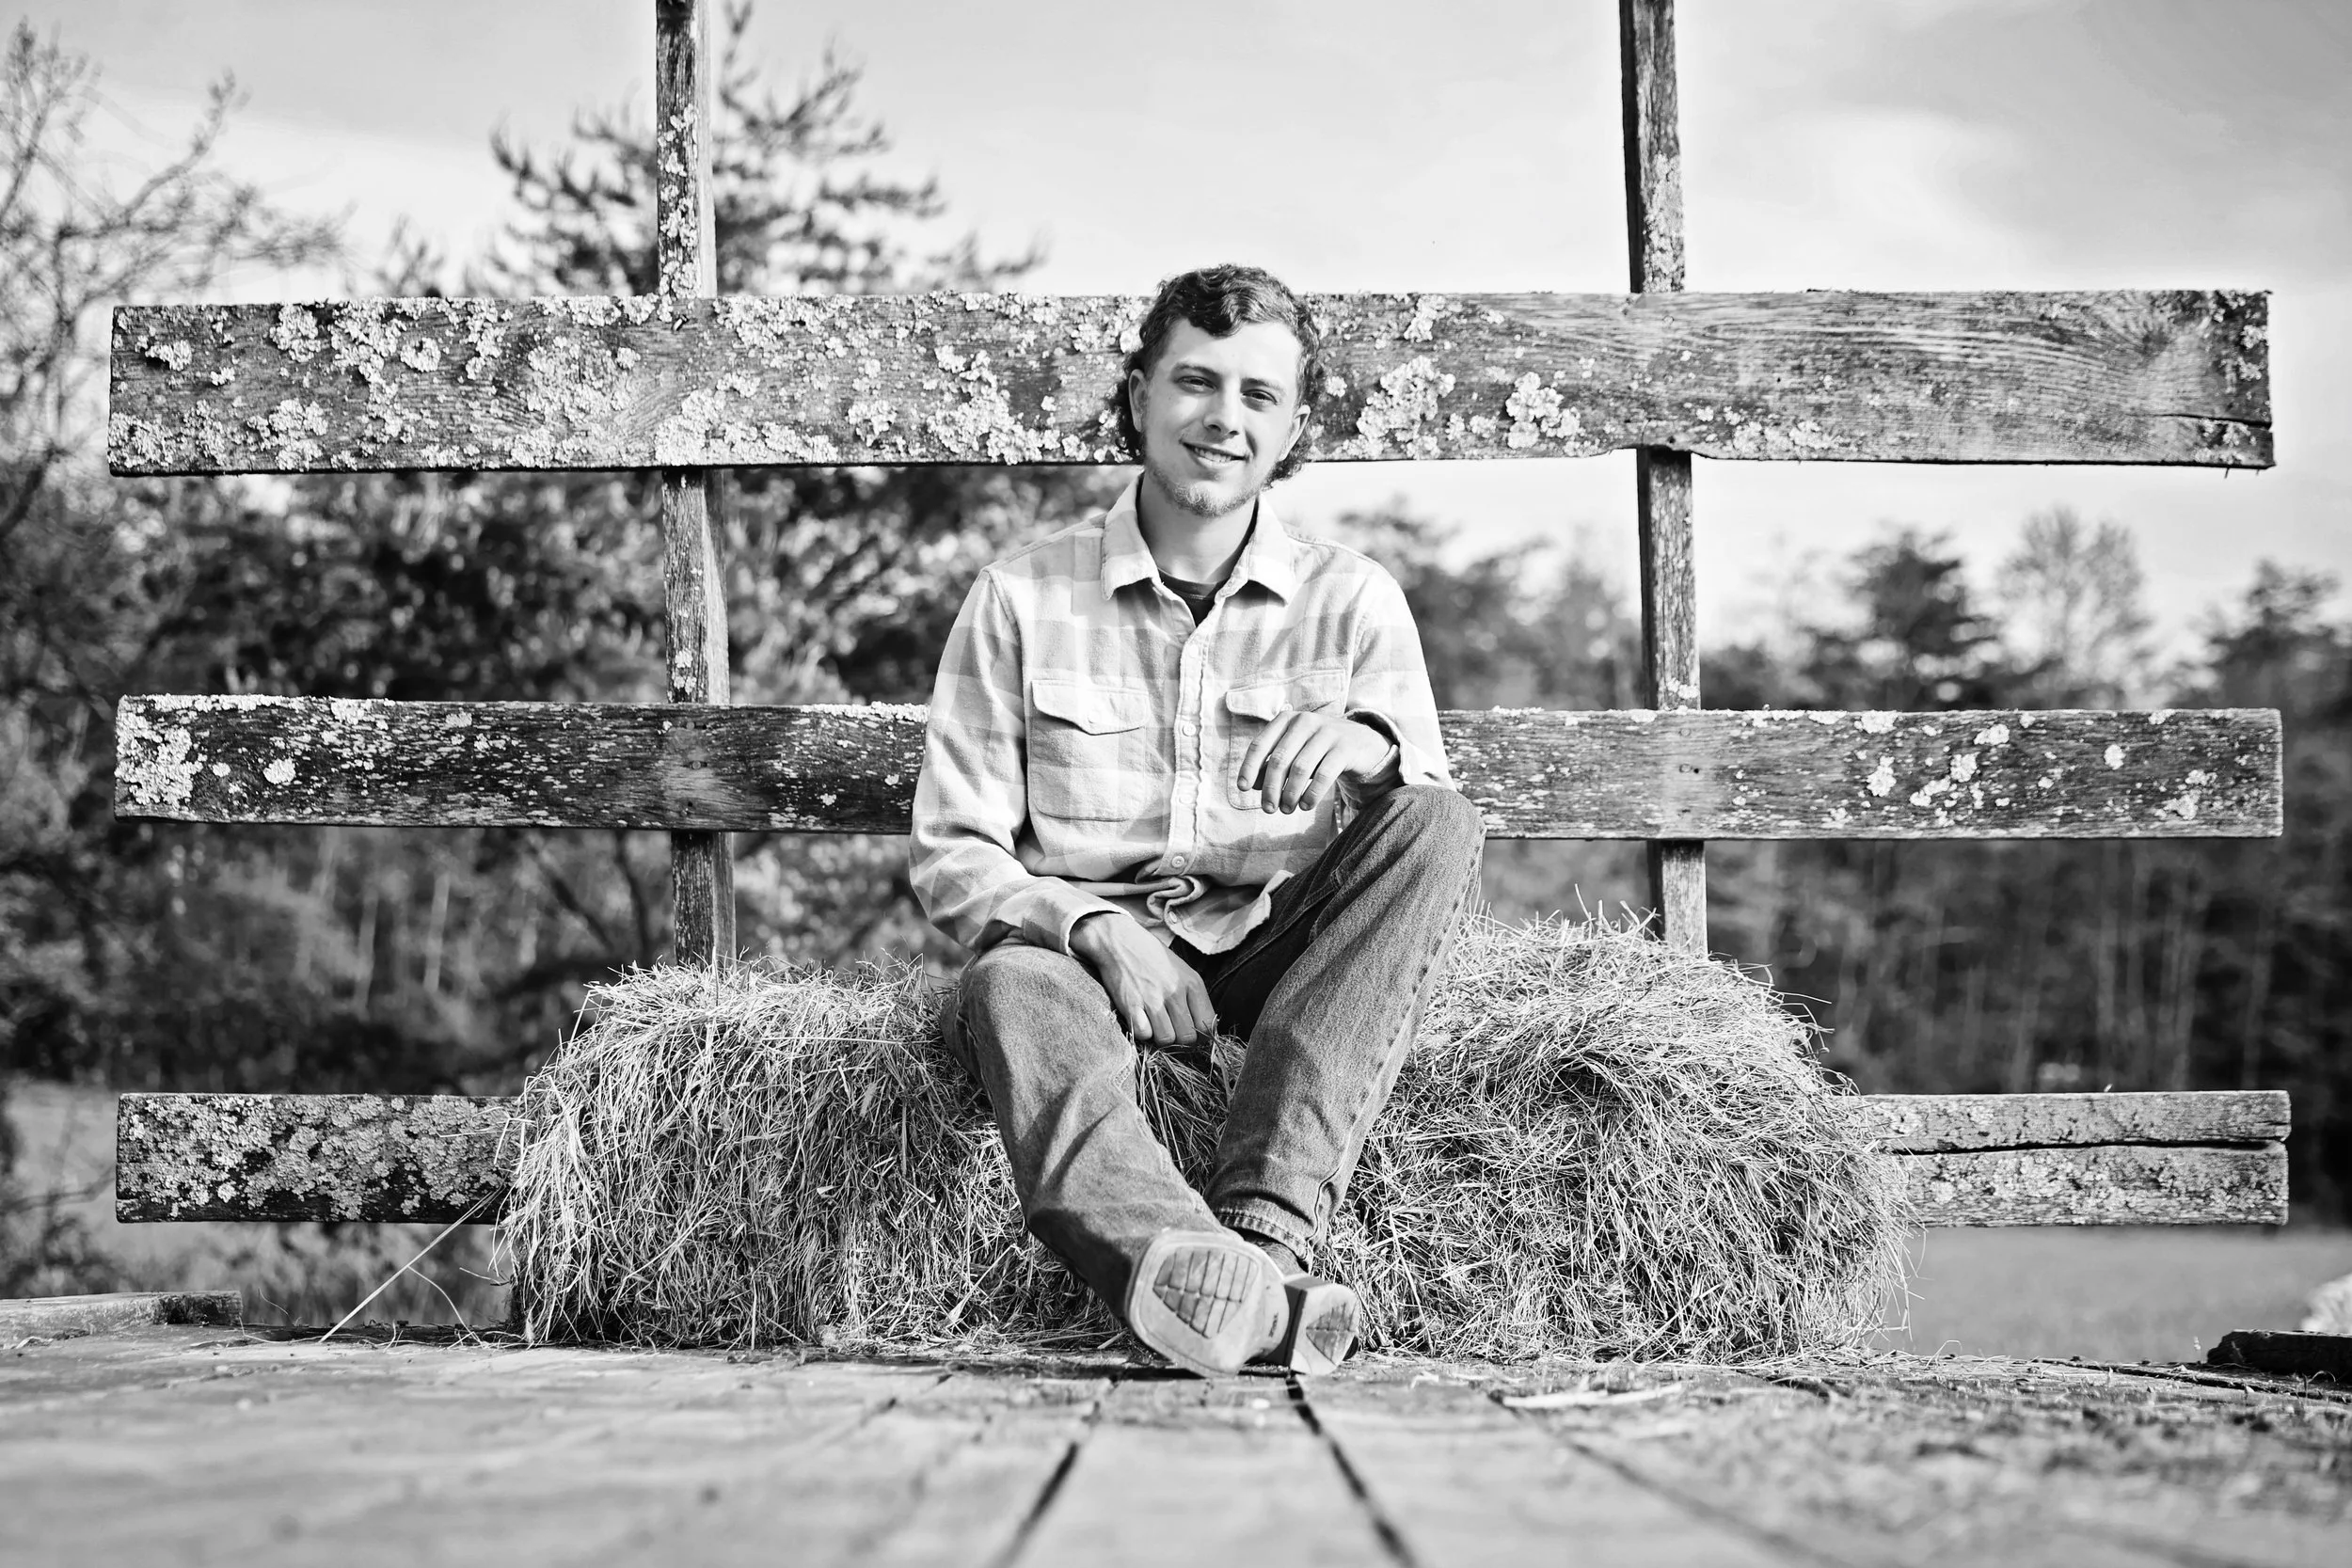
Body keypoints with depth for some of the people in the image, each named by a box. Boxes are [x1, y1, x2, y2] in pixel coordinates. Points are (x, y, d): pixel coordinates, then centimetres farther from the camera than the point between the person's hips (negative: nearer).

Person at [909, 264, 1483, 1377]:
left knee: (1437, 822, -25)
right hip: (1082, 941, -1)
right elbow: (951, 858, 2)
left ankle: (1265, 1226, -40)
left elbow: (1422, 844, -3)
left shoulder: (1350, 601, 8)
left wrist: (1373, 745, -27)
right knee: (1013, 987, -36)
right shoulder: (1023, 598, 5)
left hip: (1279, 954, 2)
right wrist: (1098, 927, -18)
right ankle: (1226, 1284, -65)